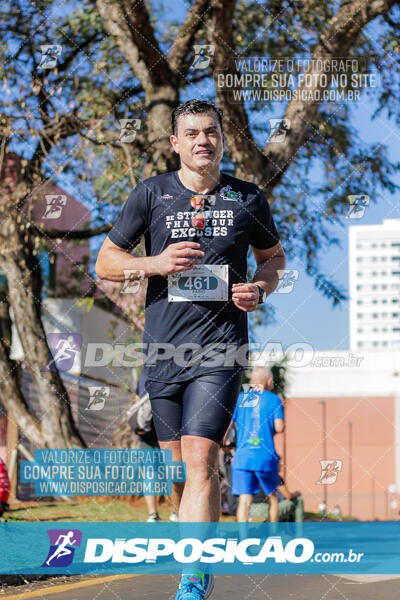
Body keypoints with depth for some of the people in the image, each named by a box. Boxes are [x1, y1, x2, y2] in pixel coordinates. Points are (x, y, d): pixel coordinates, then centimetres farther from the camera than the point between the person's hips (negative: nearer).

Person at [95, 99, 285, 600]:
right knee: (177, 466, 8)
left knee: (200, 458, -17)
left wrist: (260, 289, 0)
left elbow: (274, 256, 22)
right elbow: (105, 262, 8)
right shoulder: (151, 193, 4)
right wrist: (155, 263, -11)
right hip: (163, 348, 2)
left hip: (221, 346, -2)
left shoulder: (248, 199, 6)